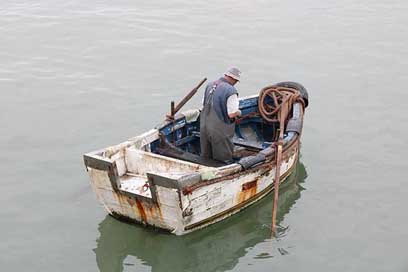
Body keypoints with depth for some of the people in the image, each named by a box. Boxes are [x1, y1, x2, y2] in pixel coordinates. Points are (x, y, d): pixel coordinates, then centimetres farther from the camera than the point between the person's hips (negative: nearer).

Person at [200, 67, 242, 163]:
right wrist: (239, 112, 2)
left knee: (206, 158, 19)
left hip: (204, 127, 7)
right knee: (223, 161, 6)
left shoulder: (210, 85, 5)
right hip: (220, 132, -7)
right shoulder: (231, 91, -19)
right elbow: (232, 114, -19)